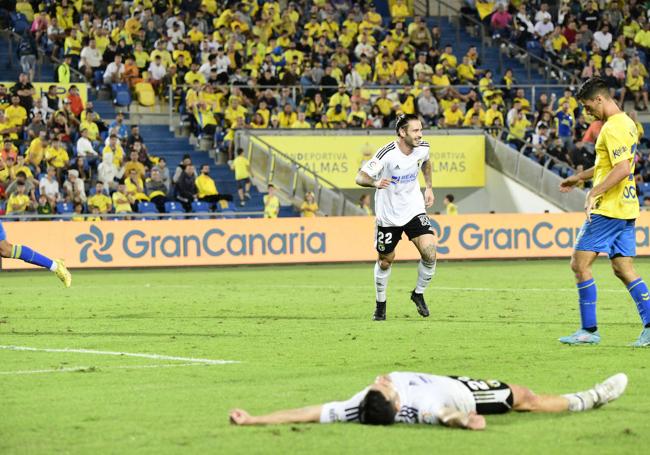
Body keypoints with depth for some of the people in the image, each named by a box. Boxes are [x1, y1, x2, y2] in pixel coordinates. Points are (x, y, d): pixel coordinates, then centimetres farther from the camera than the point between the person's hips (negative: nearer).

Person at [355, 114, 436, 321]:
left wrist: (429, 187, 15)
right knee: (385, 261, 10)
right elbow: (360, 177, -23)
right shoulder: (387, 153, -23)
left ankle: (419, 293, 9)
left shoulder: (422, 148, -7)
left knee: (429, 252, -16)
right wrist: (376, 182, -43)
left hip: (414, 210, 3)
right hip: (388, 215, -3)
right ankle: (381, 304, 33)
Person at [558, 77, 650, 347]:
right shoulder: (626, 123, 16)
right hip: (626, 209, 10)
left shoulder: (613, 128, -15)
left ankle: (589, 330, -3)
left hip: (608, 209, -10)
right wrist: (580, 177, 36)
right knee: (623, 269, 8)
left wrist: (594, 193, -25)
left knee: (580, 263, -4)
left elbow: (622, 168, -25)